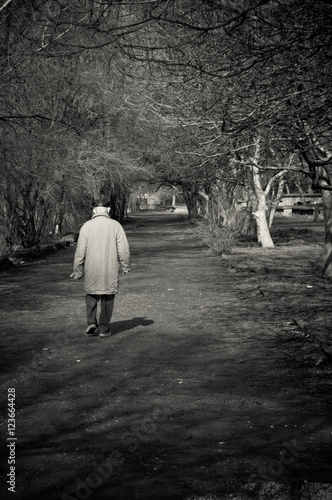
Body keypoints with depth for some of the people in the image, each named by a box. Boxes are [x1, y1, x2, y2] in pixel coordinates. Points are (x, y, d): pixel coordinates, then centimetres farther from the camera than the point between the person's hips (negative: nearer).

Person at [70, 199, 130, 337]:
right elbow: (123, 249, -3)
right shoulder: (115, 225, -2)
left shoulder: (87, 226, -3)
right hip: (110, 269, 0)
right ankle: (104, 328, 10)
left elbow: (80, 251, -3)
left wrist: (77, 270, 5)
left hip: (91, 269, 0)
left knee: (91, 295, 16)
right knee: (107, 298, 10)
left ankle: (91, 322, 2)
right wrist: (125, 266, 9)